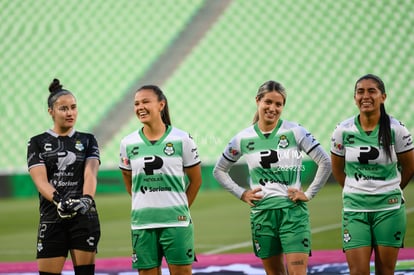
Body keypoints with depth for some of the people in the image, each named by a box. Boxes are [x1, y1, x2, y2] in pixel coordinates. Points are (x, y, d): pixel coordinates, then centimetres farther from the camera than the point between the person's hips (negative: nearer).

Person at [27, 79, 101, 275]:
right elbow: (40, 180, -8)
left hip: (84, 217, 1)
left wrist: (86, 199, -28)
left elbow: (90, 174, -7)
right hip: (52, 220, -1)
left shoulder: (87, 140, 9)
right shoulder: (37, 143, 6)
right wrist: (58, 200, -29)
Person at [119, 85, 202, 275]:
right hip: (142, 223, 2)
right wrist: (145, 205, 11)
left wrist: (180, 207, 7)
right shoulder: (128, 143, 4)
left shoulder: (182, 139, -2)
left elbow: (195, 179, 7)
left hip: (176, 222, -2)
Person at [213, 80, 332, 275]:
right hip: (261, 213, 3)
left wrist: (309, 194, -3)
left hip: (293, 210, -3)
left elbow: (325, 162, 0)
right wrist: (241, 194, 6)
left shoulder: (295, 132, -3)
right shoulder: (243, 139, 4)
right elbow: (219, 170, 16)